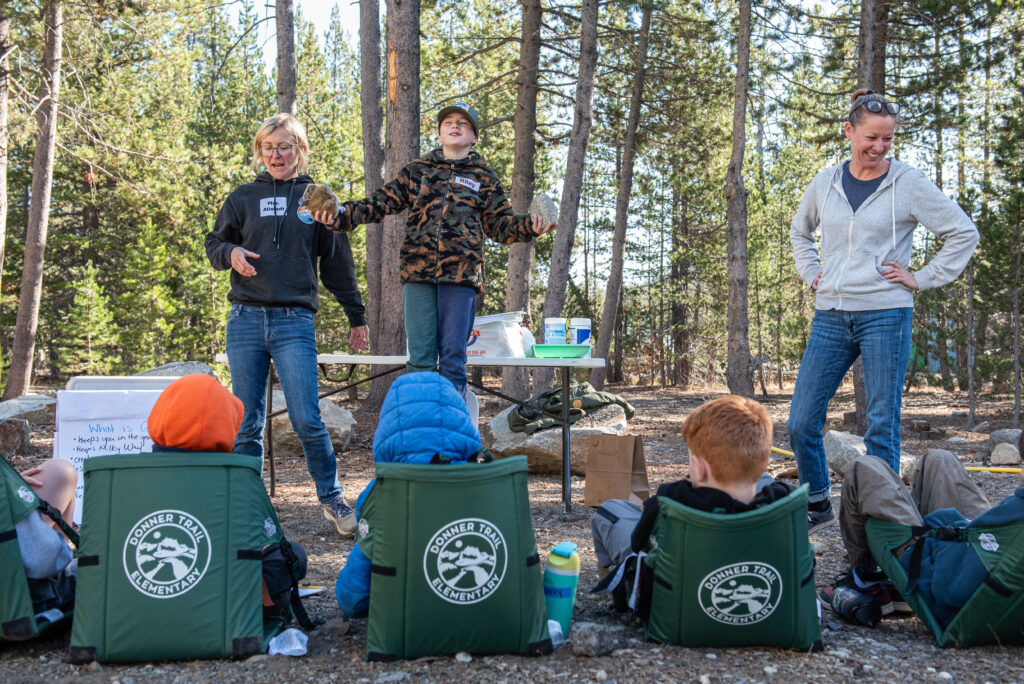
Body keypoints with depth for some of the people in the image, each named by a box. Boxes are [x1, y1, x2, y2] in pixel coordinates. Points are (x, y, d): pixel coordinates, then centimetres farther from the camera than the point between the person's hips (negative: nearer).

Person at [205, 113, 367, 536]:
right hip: (245, 321, 2)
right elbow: (214, 243, 18)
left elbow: (337, 262, 14)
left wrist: (356, 317, 15)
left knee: (307, 421, -9)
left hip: (295, 321, -2)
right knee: (246, 425, 5)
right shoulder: (244, 197, 12)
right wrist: (231, 253, -6)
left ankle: (331, 498, 9)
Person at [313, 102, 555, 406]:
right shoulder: (418, 170, 19)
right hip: (418, 272, 1)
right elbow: (382, 202, 12)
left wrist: (528, 226, -9)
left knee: (452, 356, -2)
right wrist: (341, 215, -2)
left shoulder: (484, 178, 17)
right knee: (420, 357, 0)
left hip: (461, 275, -1)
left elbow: (500, 226, 12)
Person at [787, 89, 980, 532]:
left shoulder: (909, 184, -1)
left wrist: (922, 279, -2)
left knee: (882, 428, -1)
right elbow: (799, 232, 28)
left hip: (885, 316, -4)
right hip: (830, 317, 4)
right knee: (800, 424, 1)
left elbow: (964, 233, 3)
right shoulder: (825, 184, 10)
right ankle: (818, 507, 20)